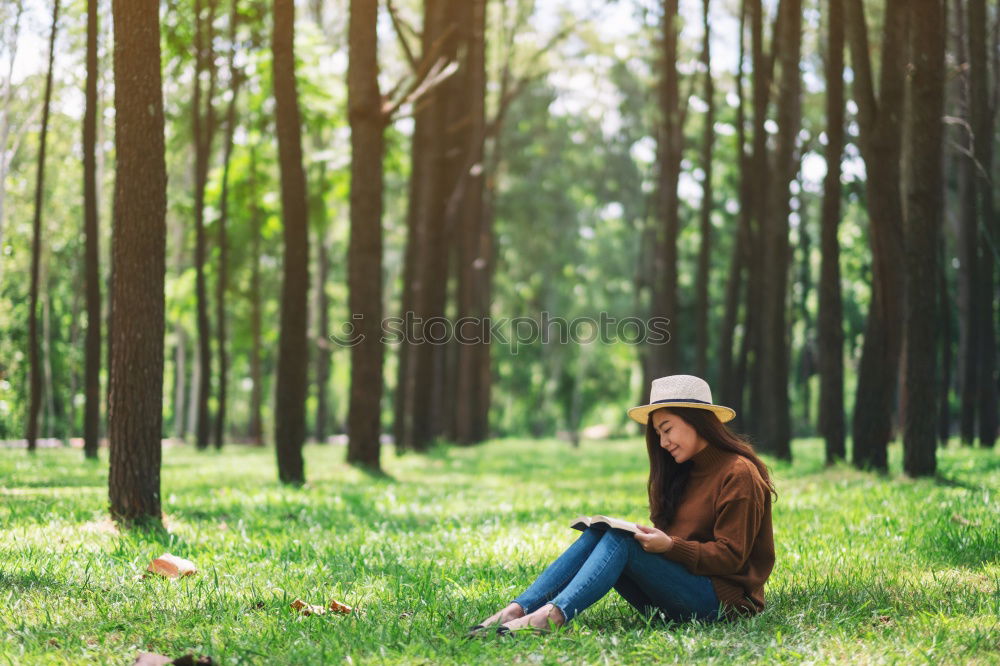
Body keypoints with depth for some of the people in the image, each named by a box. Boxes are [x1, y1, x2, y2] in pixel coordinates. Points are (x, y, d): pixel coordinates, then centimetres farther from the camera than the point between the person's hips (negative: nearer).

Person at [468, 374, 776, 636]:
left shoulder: (738, 474, -8)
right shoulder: (684, 472, 19)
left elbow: (730, 556, -13)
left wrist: (670, 546, -24)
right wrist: (652, 538, -3)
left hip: (721, 599, -8)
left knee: (620, 540, -26)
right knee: (598, 532, -14)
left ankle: (553, 615, -44)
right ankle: (517, 610, -29)